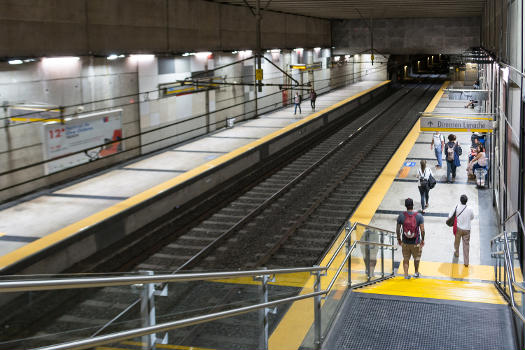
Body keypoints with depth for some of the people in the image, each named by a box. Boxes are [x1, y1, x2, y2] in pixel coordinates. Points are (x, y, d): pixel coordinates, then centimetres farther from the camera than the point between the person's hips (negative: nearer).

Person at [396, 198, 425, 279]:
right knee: (416, 258, 21)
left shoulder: (401, 216, -9)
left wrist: (399, 239, 11)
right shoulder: (419, 216, -12)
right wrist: (423, 240, 4)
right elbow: (422, 230, -11)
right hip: (416, 243, 0)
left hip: (405, 242, 1)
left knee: (406, 259, 15)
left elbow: (397, 229, -4)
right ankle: (416, 273, 35)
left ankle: (406, 275, 16)